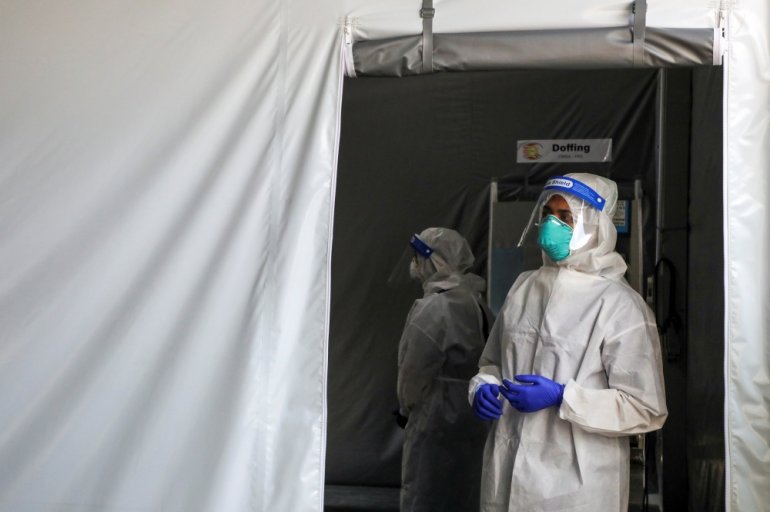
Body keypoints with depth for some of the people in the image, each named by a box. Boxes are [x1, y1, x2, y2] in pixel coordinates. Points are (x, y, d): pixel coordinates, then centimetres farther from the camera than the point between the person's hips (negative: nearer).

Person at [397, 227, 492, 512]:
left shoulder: (433, 307, -18)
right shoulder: (474, 301, 7)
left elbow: (415, 372, -14)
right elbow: (476, 363, 8)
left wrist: (407, 408, 5)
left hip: (436, 422, -8)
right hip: (471, 418, 8)